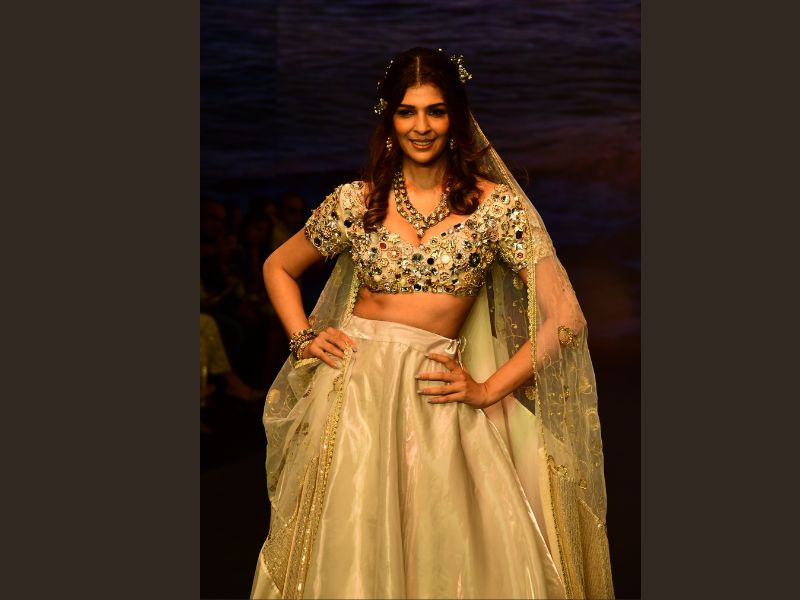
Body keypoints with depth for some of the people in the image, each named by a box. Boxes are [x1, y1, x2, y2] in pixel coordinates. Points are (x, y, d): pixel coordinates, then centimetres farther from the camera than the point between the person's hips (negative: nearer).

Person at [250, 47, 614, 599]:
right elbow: (278, 267, 20)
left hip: (432, 398, -1)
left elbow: (563, 318, -5)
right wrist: (304, 339, 6)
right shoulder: (357, 201, 5)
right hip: (350, 388, 2)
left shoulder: (495, 204, -2)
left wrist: (487, 390, -6)